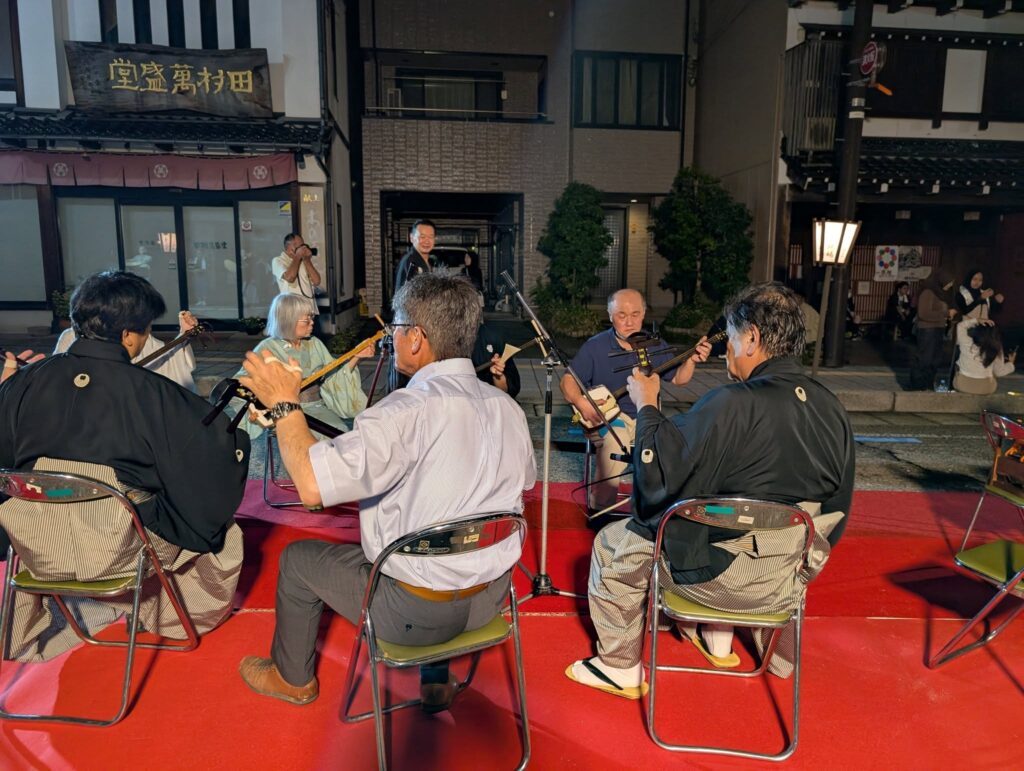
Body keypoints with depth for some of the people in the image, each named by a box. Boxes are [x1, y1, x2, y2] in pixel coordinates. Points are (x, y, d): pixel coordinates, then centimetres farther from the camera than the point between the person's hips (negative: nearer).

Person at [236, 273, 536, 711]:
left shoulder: (408, 411, -27)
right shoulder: (507, 407, -5)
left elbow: (311, 485, -31)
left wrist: (285, 405, -15)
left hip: (418, 614, -6)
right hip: (491, 598, 7)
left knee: (298, 558, 15)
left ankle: (293, 678, 40)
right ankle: (435, 678, 41)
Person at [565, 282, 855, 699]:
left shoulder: (729, 405, -26)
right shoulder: (832, 408, -3)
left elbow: (657, 477, -23)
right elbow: (834, 512, 8)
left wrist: (646, 405, -8)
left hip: (730, 579, -7)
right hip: (793, 580, 8)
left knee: (611, 545, 11)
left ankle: (621, 670, 23)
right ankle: (718, 641, 44)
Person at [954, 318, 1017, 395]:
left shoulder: (966, 343, -21)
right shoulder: (996, 350, -17)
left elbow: (960, 326, 0)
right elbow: (999, 372, -3)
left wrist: (977, 320, -10)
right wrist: (1011, 363, 15)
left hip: (962, 385, -1)